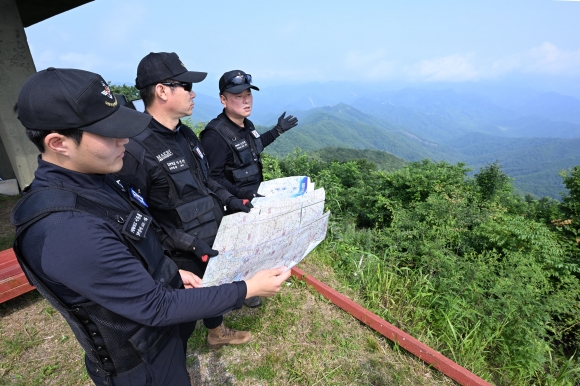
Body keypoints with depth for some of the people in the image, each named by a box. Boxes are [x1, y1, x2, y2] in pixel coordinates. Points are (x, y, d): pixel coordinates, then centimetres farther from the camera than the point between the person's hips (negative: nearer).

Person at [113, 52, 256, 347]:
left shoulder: (185, 134, 3)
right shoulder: (135, 149, -24)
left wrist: (230, 201, 3)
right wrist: (189, 244, -25)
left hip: (215, 240, 8)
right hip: (183, 257, -7)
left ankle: (216, 331, 58)